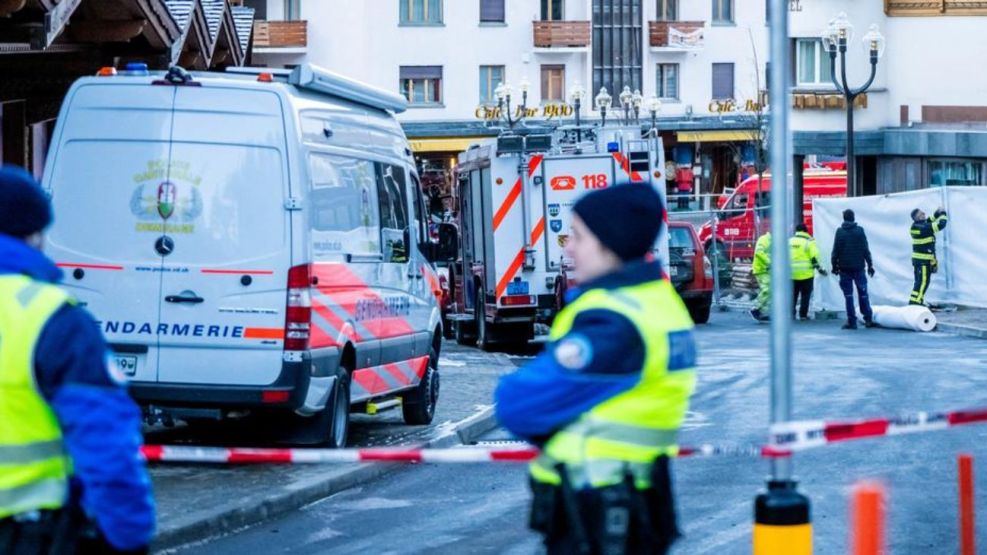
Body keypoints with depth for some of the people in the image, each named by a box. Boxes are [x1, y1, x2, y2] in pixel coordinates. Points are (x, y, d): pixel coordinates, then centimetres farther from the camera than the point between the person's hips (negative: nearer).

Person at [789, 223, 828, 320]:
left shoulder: (789, 241, 9)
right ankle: (803, 315, 2)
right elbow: (814, 258, -11)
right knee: (805, 295, 3)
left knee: (793, 295, 14)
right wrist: (820, 269, -5)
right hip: (806, 274, -4)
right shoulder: (809, 242, -4)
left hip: (792, 273, 4)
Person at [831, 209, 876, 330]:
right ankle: (868, 319, 7)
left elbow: (836, 251, -2)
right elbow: (866, 249, -2)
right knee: (863, 293, 9)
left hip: (844, 268, -1)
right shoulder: (859, 230, -2)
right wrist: (870, 264, 4)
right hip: (858, 267, 1)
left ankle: (851, 321, -1)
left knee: (848, 295, 2)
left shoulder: (840, 231, -3)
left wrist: (834, 265, 6)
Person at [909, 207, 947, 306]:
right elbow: (940, 225, -18)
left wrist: (937, 214, 14)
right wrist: (943, 214, -1)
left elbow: (928, 222, 24)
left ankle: (915, 301, 21)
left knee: (920, 281, 17)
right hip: (923, 260, -9)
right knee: (923, 282, -7)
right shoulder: (923, 228, -20)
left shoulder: (916, 226, 6)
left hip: (917, 258, 9)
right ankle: (915, 302, -9)